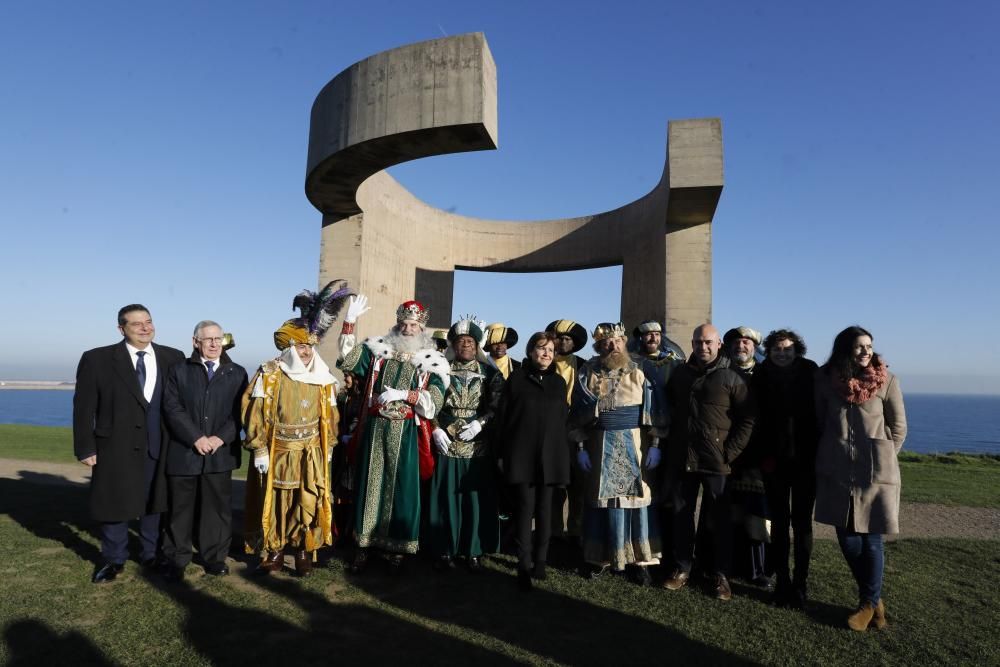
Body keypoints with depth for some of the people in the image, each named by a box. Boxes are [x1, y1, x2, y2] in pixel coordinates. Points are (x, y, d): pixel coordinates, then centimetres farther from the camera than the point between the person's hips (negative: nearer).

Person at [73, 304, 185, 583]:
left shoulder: (173, 358, 0)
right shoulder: (97, 359, -5)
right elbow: (84, 407, -4)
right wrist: (85, 447, -7)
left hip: (159, 447, 2)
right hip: (116, 446, -2)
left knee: (154, 502, 14)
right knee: (115, 503, 10)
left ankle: (150, 554, 32)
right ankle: (113, 560, 29)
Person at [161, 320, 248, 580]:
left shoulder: (237, 373, 8)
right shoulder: (179, 371, 6)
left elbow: (240, 412, 1)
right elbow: (172, 408, -4)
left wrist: (220, 438, -12)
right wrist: (196, 438, -14)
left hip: (221, 453, 1)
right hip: (184, 451, 0)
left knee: (218, 507, 7)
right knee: (180, 508, 8)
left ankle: (215, 557, 20)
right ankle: (177, 560, 21)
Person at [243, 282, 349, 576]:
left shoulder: (323, 378, 3)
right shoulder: (269, 374, -8)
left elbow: (330, 416, 9)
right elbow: (255, 414, -8)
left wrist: (328, 447, 9)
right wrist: (259, 450, -11)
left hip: (312, 454, 2)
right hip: (277, 453, -2)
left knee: (308, 505, 6)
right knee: (274, 504, 9)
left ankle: (305, 552, 21)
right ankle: (273, 552, 25)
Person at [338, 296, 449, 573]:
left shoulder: (431, 361, 1)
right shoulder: (378, 351, 8)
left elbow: (435, 401, -7)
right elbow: (348, 360, -4)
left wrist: (403, 394, -20)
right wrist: (350, 322, -12)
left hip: (405, 434, -1)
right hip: (375, 430, 2)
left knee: (400, 487, 5)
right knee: (369, 484, 8)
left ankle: (397, 546, 20)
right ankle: (363, 545, 21)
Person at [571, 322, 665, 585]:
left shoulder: (639, 372, 0)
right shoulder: (588, 373, 2)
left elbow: (654, 410, 0)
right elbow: (578, 413, 3)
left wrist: (654, 445, -6)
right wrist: (580, 447, -1)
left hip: (634, 445, -1)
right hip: (601, 446, 1)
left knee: (636, 498, 3)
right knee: (602, 499, 8)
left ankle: (639, 559, 15)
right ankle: (601, 556, 21)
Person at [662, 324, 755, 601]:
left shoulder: (731, 378, -3)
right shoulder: (679, 375, 8)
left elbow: (747, 418, -3)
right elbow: (667, 410, 17)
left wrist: (730, 452, -9)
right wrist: (670, 447, 9)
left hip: (715, 461, -3)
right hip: (681, 459, 4)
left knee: (718, 520, 6)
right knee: (681, 516, 11)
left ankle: (721, 575, 19)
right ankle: (682, 569, 24)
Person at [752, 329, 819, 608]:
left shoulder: (809, 373, -4)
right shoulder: (761, 376, -1)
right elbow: (755, 418, -1)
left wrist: (815, 452, -7)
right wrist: (763, 455, -6)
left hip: (805, 459, -1)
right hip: (774, 459, 1)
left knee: (802, 522, 5)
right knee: (779, 521, 8)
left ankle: (800, 584, 16)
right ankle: (782, 582, 18)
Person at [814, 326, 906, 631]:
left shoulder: (886, 381, -4)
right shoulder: (825, 379, 0)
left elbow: (899, 428, 5)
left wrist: (882, 458, 2)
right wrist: (828, 457, 7)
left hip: (875, 472, -2)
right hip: (837, 471, 2)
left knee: (870, 539, 3)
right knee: (847, 537, 8)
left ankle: (869, 603, 20)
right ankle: (874, 597, 27)